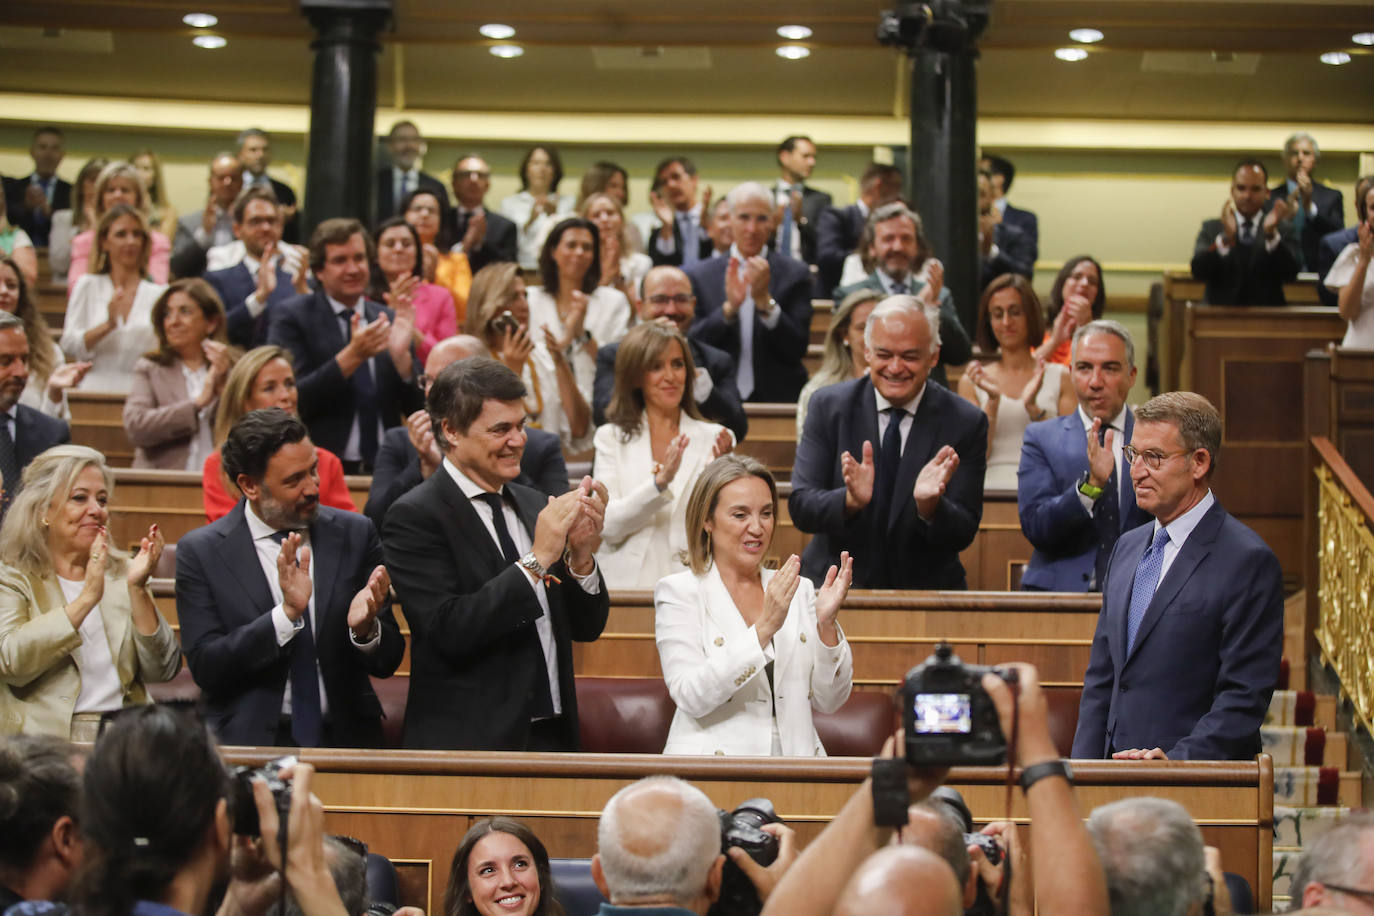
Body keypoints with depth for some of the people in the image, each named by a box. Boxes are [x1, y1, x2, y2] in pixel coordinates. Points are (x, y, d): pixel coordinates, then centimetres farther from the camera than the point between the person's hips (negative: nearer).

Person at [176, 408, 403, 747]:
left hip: (344, 740, 3)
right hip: (250, 741, -2)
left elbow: (387, 663, 8)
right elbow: (206, 669, -7)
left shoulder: (355, 534, 8)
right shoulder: (200, 551, 2)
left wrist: (366, 628, -13)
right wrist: (287, 614, -17)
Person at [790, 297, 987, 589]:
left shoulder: (966, 422, -1)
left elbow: (963, 535, -4)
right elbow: (800, 507, -6)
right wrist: (850, 500, -25)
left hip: (926, 588, -1)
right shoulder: (828, 406, 1)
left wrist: (929, 506, -24)